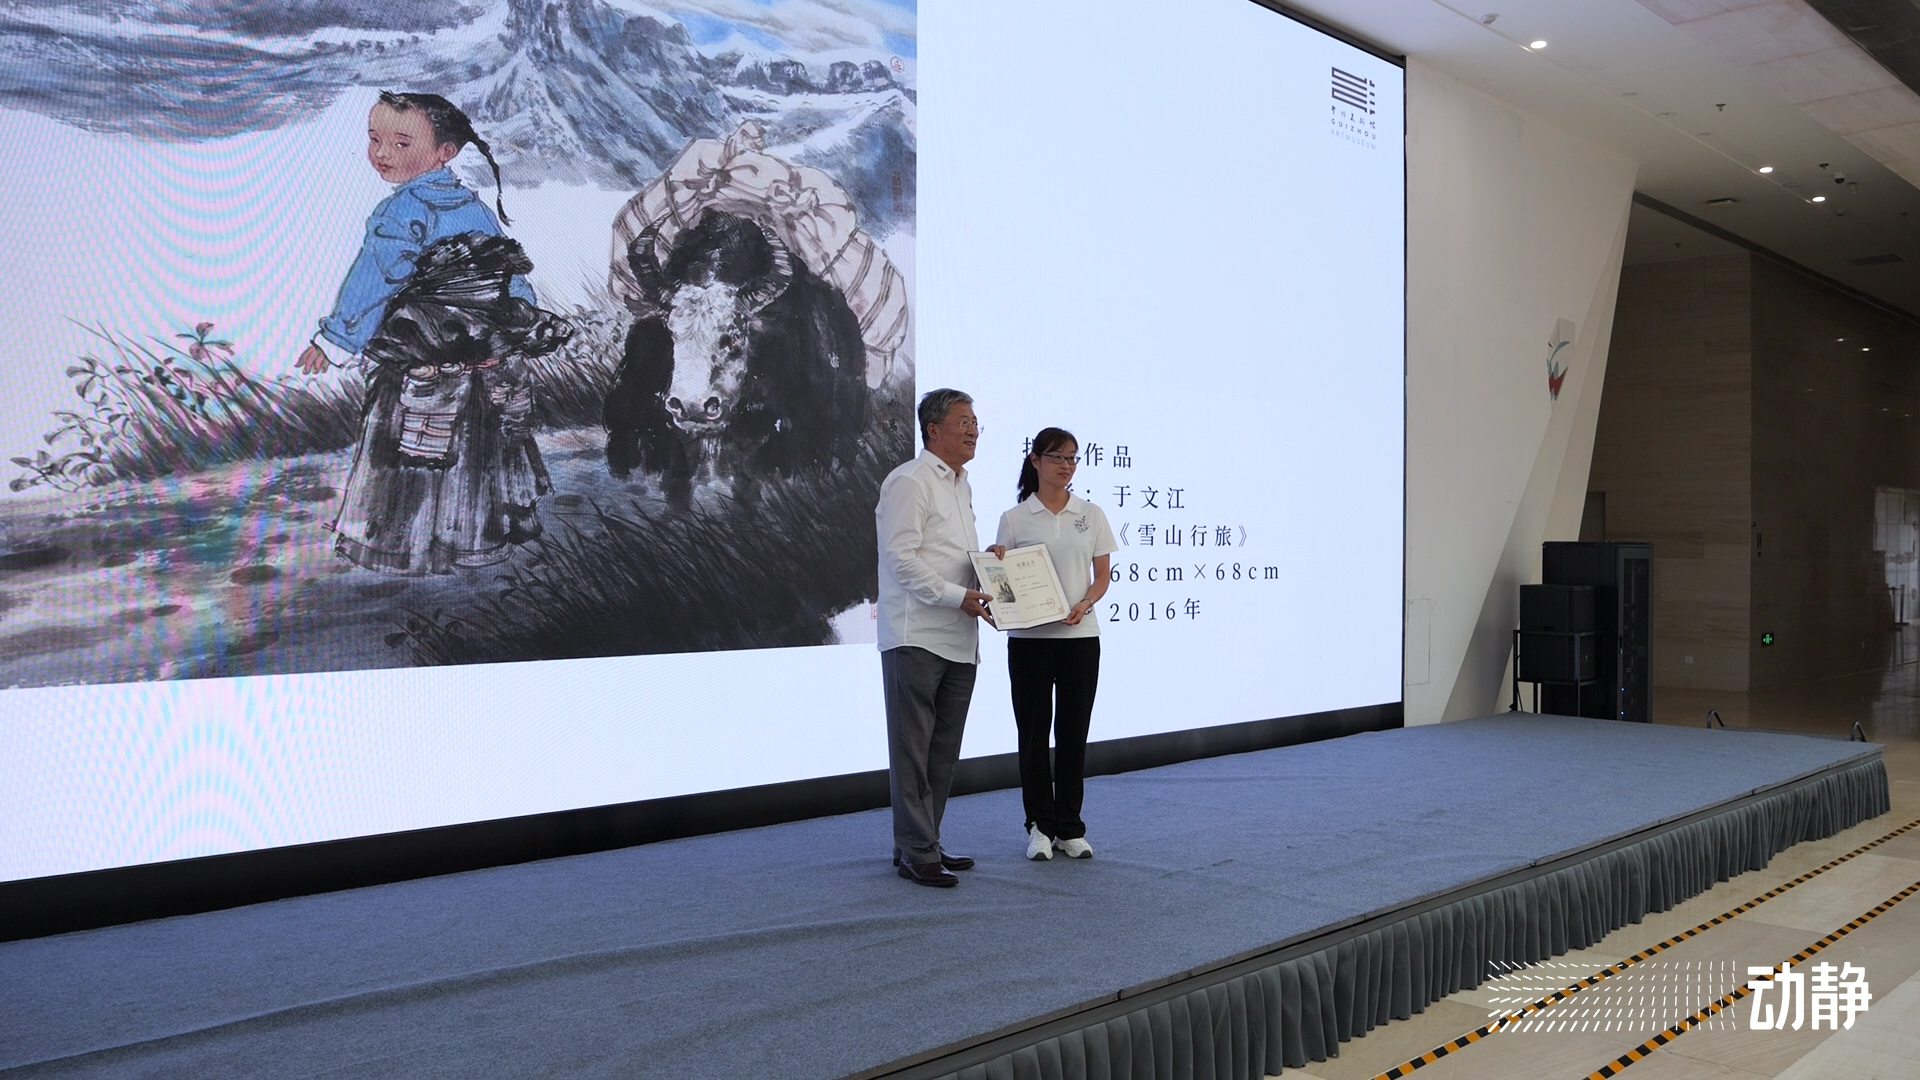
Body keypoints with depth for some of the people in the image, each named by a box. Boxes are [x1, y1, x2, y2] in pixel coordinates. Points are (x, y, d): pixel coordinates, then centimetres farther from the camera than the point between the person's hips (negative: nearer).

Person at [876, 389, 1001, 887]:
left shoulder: (962, 485, 20)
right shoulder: (909, 482, -9)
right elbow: (902, 557, -16)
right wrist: (957, 596, -20)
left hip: (959, 639, 9)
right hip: (916, 637, -9)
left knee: (943, 750, 12)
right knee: (913, 749, -4)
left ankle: (923, 843, 22)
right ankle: (917, 853, 2)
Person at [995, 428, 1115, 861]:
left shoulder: (1091, 515, 7)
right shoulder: (1014, 519, 2)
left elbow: (1102, 576, 6)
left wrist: (1085, 604, -13)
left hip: (1080, 636, 1)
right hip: (1028, 638, -1)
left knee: (1073, 731, 6)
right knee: (1034, 731, 3)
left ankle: (1070, 827, 17)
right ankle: (1040, 825, 15)